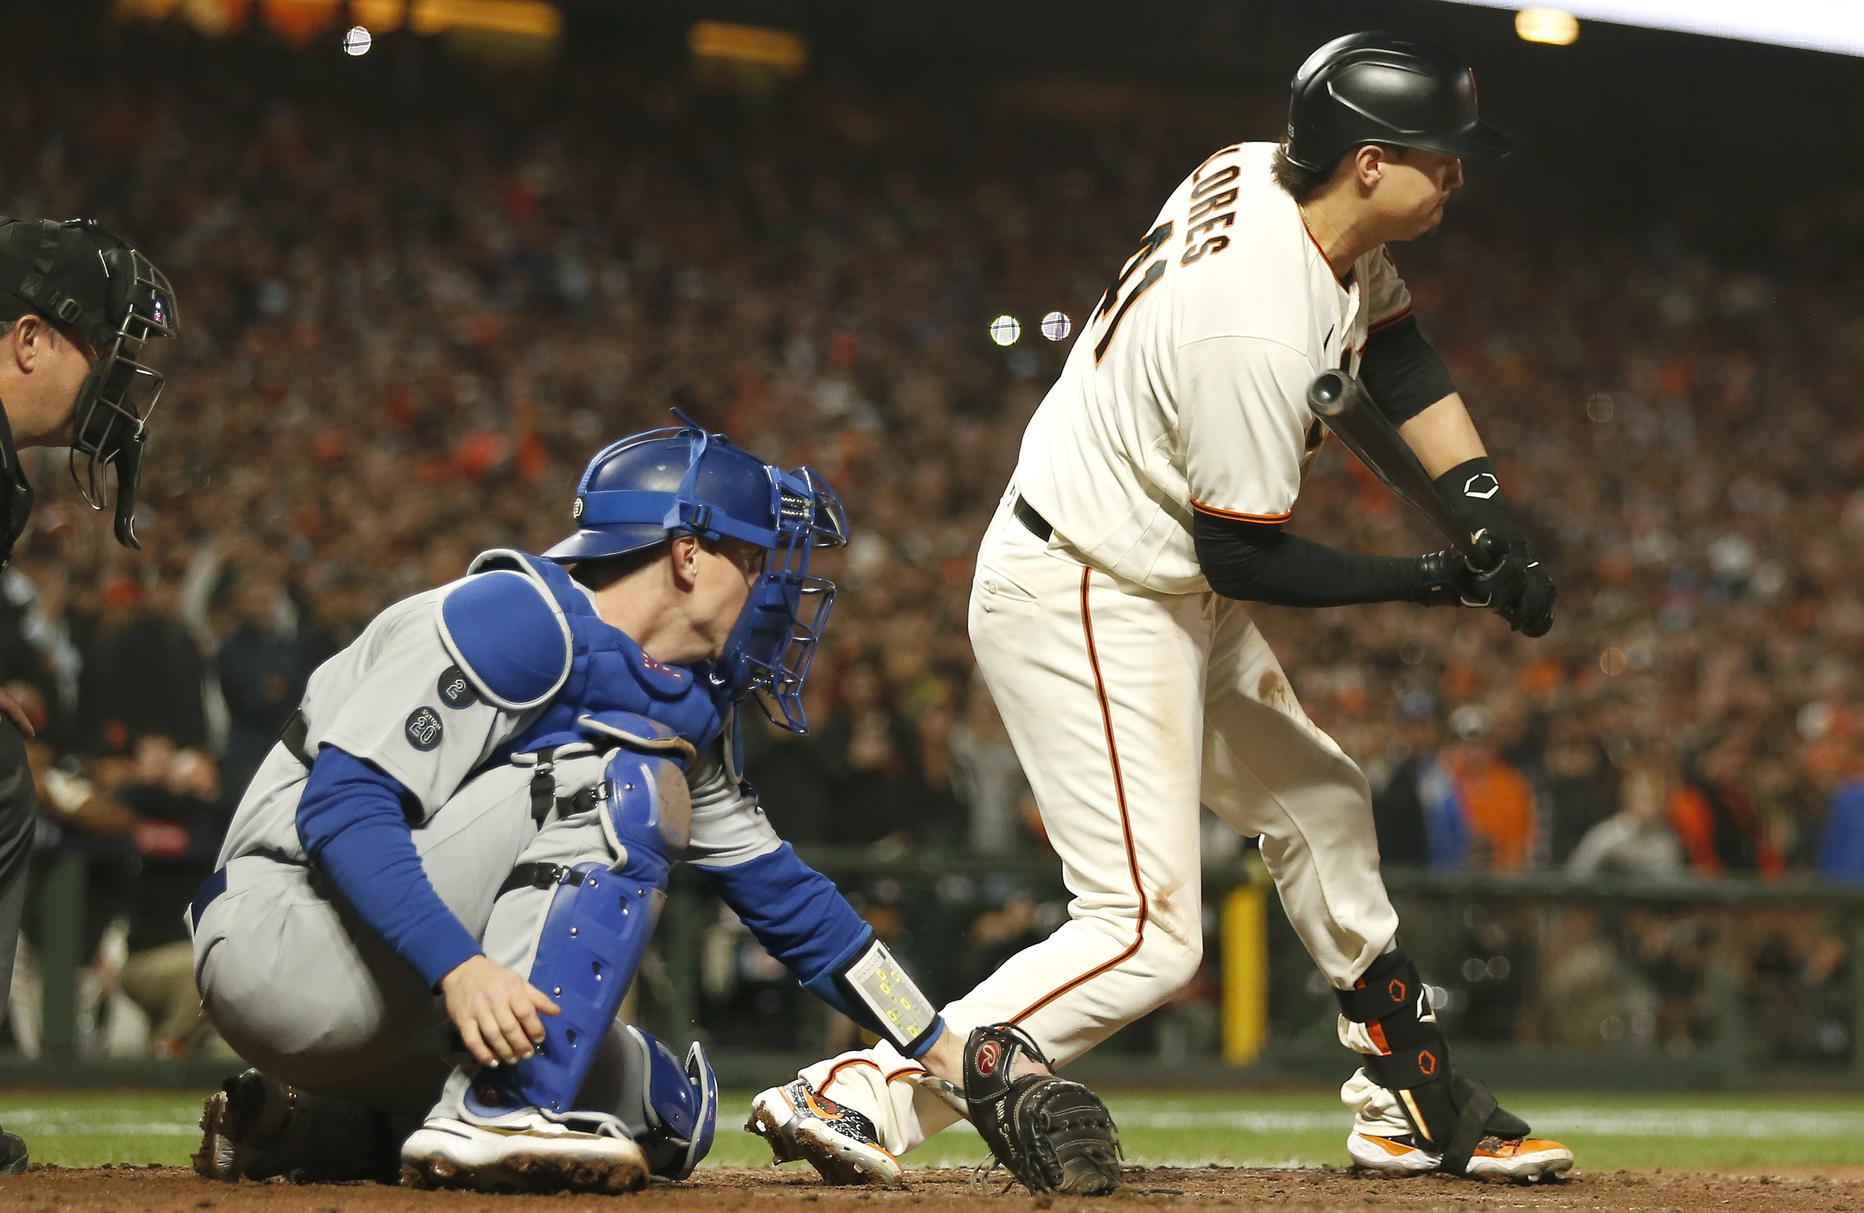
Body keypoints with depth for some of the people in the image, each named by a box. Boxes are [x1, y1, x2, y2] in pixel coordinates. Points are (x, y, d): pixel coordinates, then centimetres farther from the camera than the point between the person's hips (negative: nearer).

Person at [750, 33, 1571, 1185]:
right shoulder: (1256, 330, -31)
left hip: (1171, 593, 11)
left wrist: (1491, 515, -1)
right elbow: (1245, 559, -23)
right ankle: (869, 1093, -17)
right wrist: (1433, 580, -12)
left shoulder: (1254, 173, -2)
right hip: (1086, 608, -11)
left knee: (1322, 806, 22)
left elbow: (1402, 354, 11)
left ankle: (1414, 1104, 34)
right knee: (1149, 936, -15)